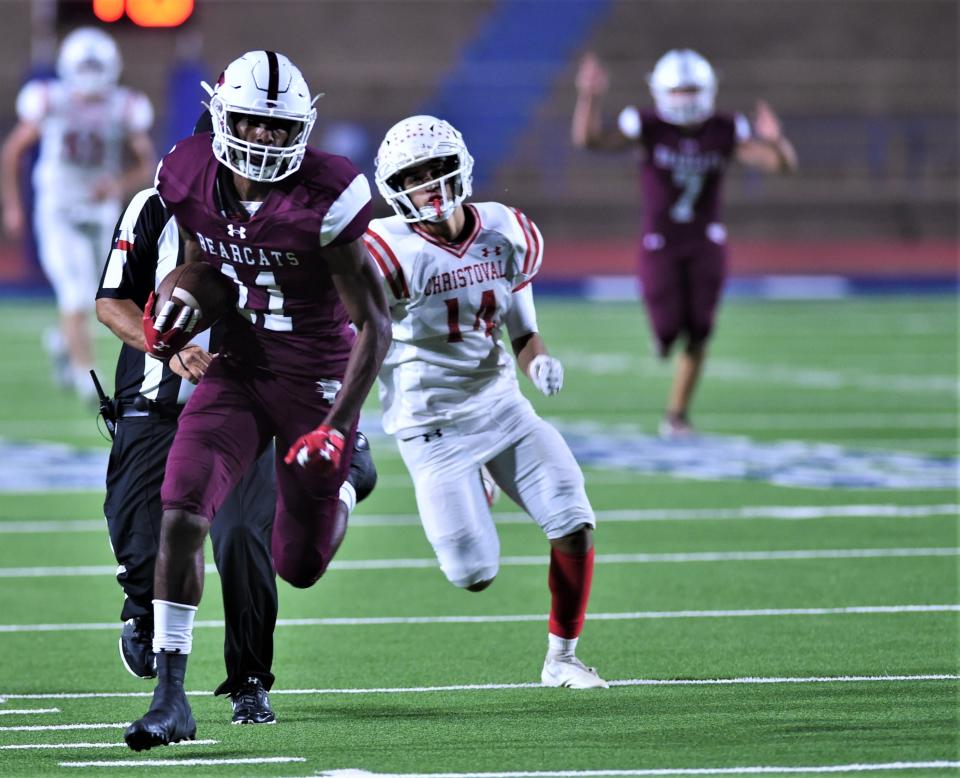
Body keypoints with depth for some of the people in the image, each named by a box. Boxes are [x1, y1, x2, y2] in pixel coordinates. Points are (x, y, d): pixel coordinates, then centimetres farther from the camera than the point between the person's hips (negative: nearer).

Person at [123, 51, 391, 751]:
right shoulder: (191, 181, -8)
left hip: (318, 379, -3)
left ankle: (346, 466, 45)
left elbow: (374, 325, -16)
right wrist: (176, 312, -7)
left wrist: (337, 425, -23)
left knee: (299, 567, 8)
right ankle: (171, 699, -14)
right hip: (239, 371, 3)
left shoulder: (324, 200, -22)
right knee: (181, 513, -20)